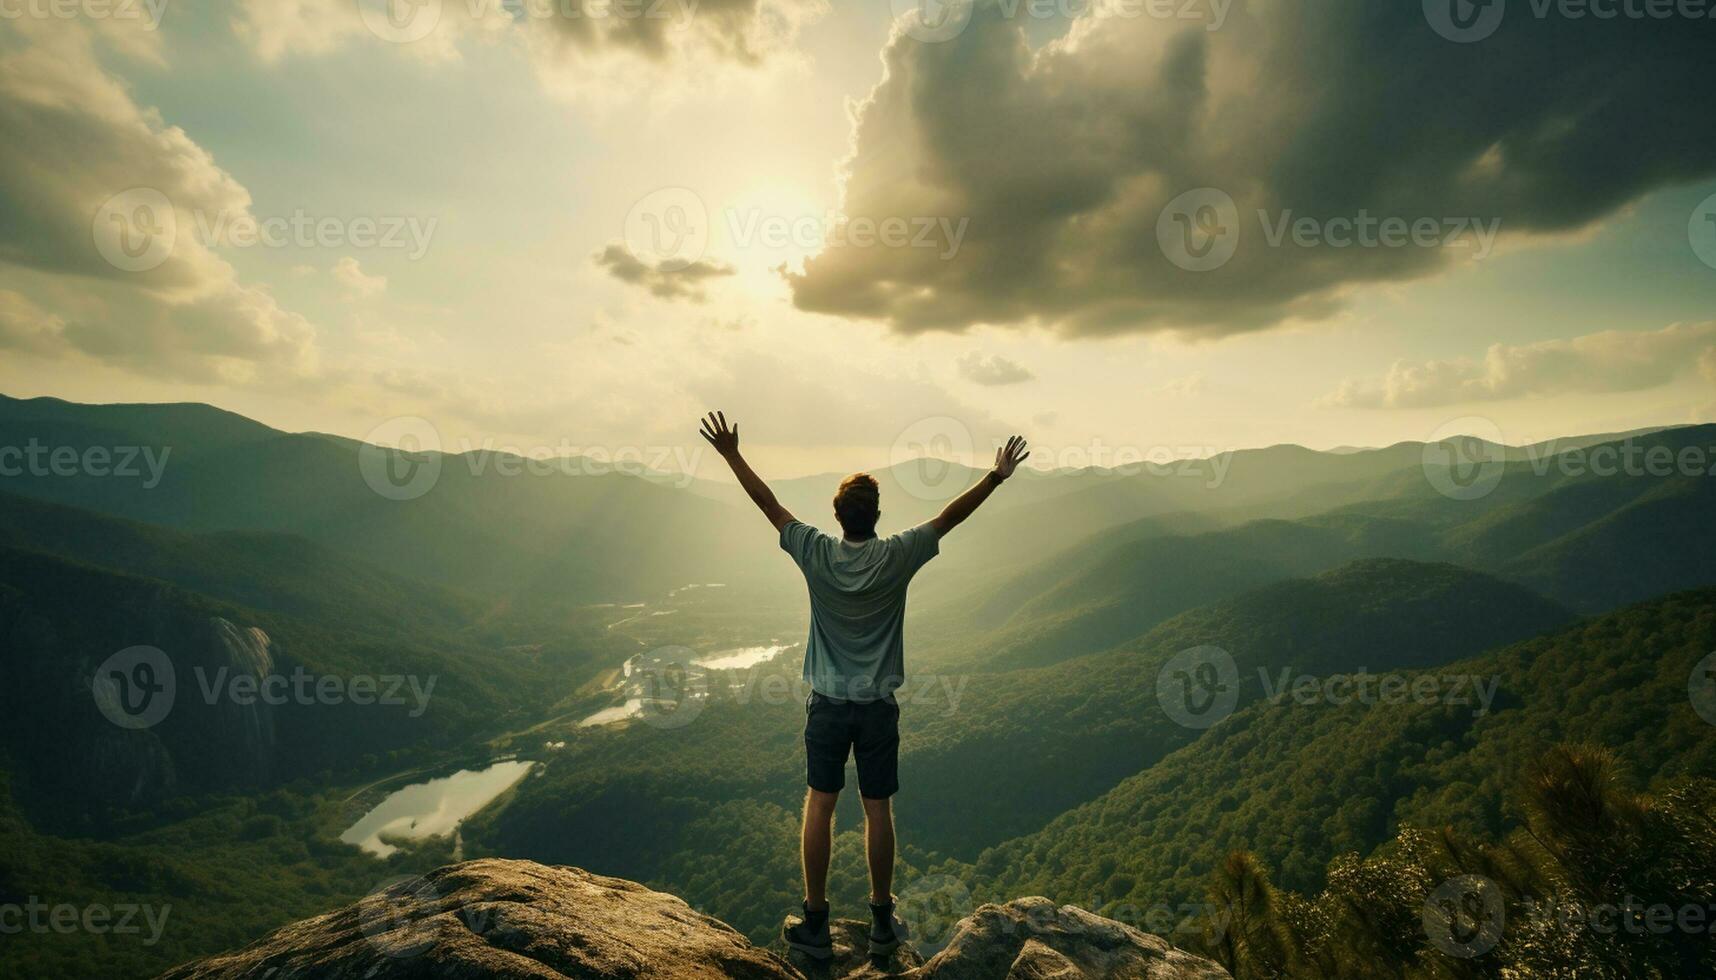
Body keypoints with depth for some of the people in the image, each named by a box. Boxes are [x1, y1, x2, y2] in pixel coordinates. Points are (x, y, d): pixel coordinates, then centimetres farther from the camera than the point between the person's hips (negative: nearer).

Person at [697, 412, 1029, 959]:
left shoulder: (816, 553, -9)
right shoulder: (897, 557, -10)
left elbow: (768, 504, -2)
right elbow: (950, 517, -2)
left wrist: (731, 454, 7)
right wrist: (997, 477, 7)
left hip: (828, 704, 0)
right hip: (878, 707, 0)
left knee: (819, 806, 9)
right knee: (877, 809, 10)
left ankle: (816, 925, 17)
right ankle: (882, 922, 23)